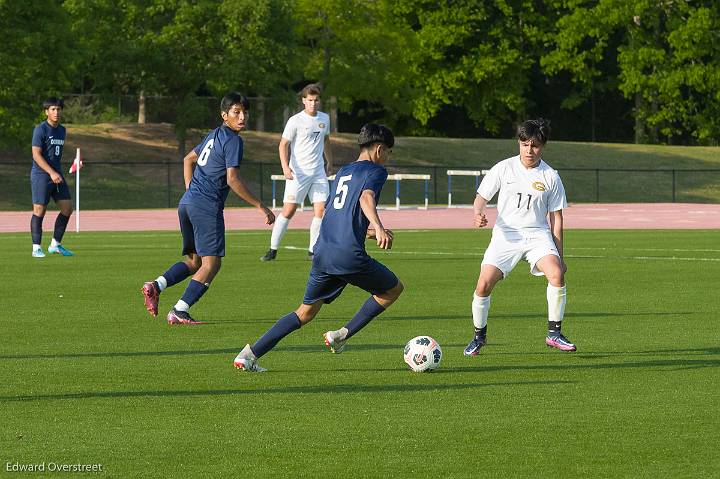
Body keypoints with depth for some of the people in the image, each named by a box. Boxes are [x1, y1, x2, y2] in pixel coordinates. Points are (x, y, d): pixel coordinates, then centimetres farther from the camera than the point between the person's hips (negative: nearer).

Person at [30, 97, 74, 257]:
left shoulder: (61, 130, 14)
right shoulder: (41, 129, -10)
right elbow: (36, 154, -16)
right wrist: (51, 173, -21)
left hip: (57, 175, 7)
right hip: (41, 175, -7)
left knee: (67, 208, 3)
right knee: (39, 211, -5)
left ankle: (56, 244, 14)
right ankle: (36, 248, 1)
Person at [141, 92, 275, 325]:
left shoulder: (215, 135, 19)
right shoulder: (233, 140, -9)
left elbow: (188, 159, 31)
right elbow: (232, 179, -16)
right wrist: (260, 206, -12)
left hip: (187, 203, 9)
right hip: (207, 206, -9)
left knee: (194, 261, 17)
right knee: (211, 263, -4)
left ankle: (156, 286, -2)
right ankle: (179, 311, -11)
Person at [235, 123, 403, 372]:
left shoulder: (342, 172, 25)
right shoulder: (376, 171, 2)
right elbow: (366, 197, -21)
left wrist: (370, 232, 41)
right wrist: (378, 227, -37)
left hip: (322, 252, 7)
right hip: (349, 255, -7)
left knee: (305, 313, 15)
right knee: (393, 289, 16)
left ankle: (250, 354, 2)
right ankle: (343, 335, 5)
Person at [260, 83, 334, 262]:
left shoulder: (324, 119, 9)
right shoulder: (295, 121, -8)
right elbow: (283, 145, -7)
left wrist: (329, 161, 29)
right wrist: (285, 167, -20)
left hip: (319, 173, 5)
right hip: (298, 173, -5)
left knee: (321, 210, -4)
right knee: (288, 211, -8)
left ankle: (313, 251, 4)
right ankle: (273, 250, 0)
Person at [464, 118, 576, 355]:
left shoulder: (550, 176, 2)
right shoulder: (504, 169, 1)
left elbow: (556, 217, 7)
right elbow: (481, 197, 6)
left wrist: (559, 254, 5)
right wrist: (478, 214, -18)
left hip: (538, 235, 0)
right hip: (505, 235, 0)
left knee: (556, 274, -27)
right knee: (483, 285, -15)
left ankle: (554, 333, -14)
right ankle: (479, 336, 9)